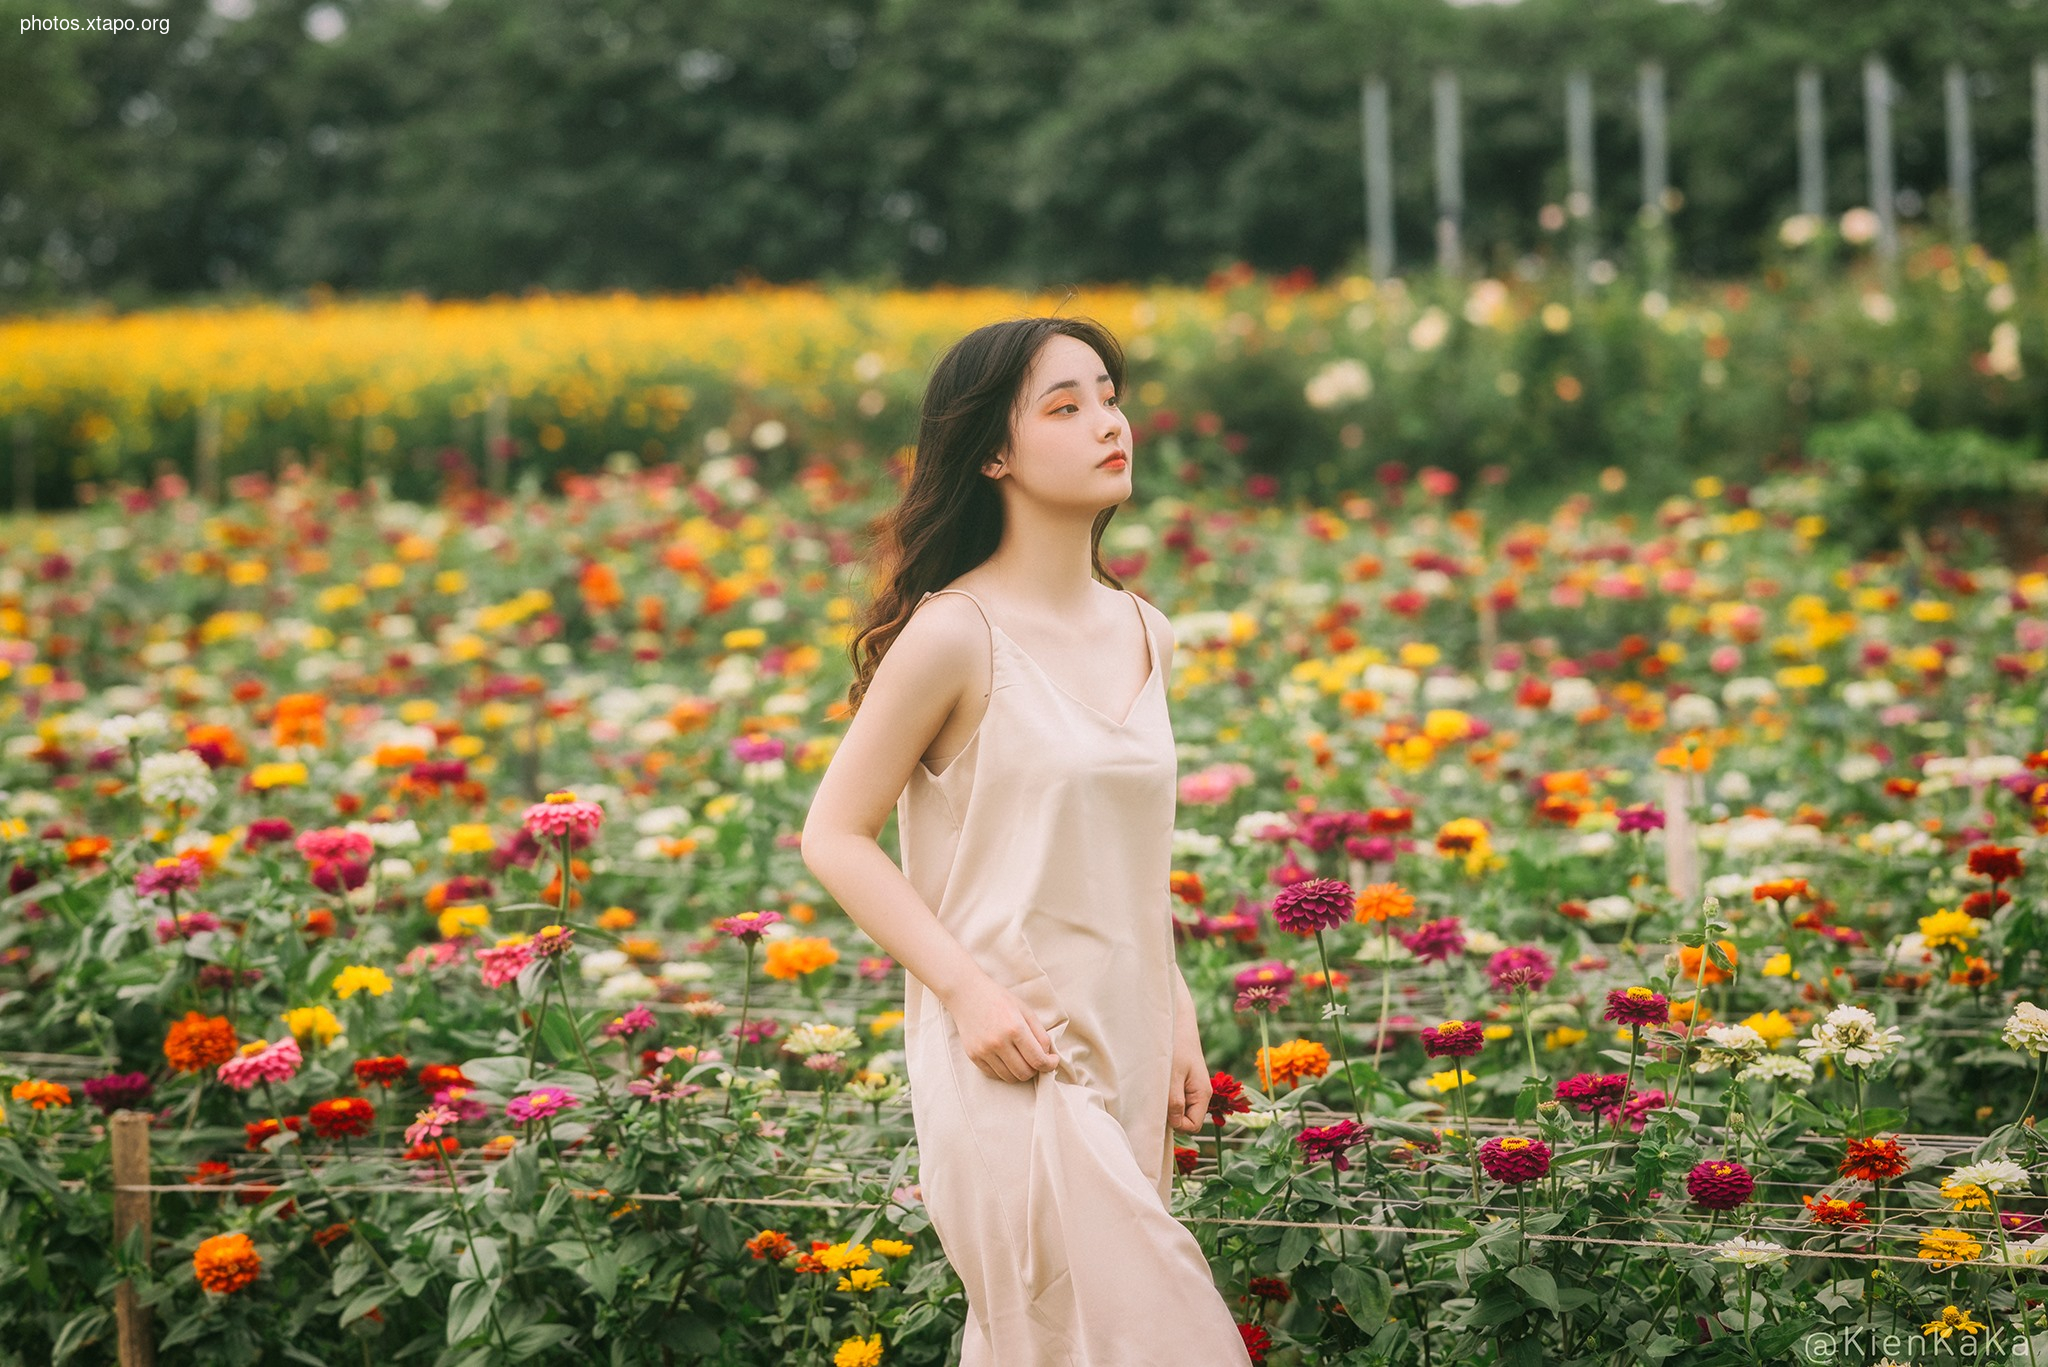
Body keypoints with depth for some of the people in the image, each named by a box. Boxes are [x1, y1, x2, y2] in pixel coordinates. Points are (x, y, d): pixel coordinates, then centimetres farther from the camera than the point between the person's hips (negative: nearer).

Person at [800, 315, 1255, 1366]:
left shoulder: (1144, 636, 9)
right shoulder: (955, 634, -11)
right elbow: (835, 837, -8)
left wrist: (1177, 1024, 14)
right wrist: (970, 991, -17)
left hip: (1124, 1055, 7)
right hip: (1011, 1060, -7)